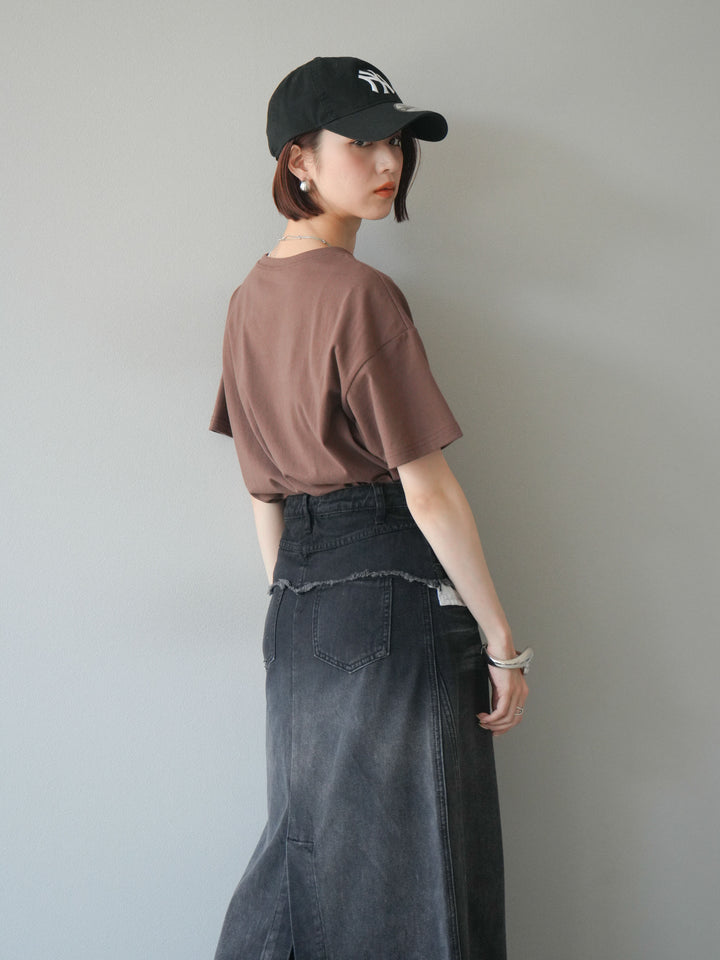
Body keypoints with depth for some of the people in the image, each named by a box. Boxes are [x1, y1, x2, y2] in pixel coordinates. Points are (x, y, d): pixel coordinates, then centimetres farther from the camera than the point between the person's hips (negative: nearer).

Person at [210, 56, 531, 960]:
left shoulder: (250, 297, 11)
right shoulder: (361, 292, -14)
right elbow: (427, 489, -15)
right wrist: (501, 640, -8)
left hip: (298, 601, 8)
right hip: (395, 595, -8)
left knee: (313, 846, 18)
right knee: (402, 867, 4)